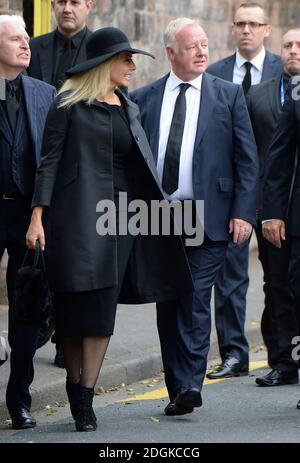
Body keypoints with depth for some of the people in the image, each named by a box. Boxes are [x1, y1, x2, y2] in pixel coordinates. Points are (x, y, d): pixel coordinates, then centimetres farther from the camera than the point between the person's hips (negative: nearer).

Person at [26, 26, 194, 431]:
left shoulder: (129, 109, 17)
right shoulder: (69, 105, 0)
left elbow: (143, 167, 17)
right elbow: (50, 161, -3)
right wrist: (38, 215, -10)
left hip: (120, 216, 4)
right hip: (78, 215, -4)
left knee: (103, 309, -2)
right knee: (73, 308, -1)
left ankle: (85, 399, -1)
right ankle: (75, 388, 15)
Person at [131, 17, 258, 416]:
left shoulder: (228, 95, 4)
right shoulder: (143, 99, 8)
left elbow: (247, 159, 2)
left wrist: (243, 211, -6)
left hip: (209, 218, -3)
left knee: (195, 301, -12)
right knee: (167, 305, 6)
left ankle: (190, 384, -13)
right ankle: (177, 389, 14)